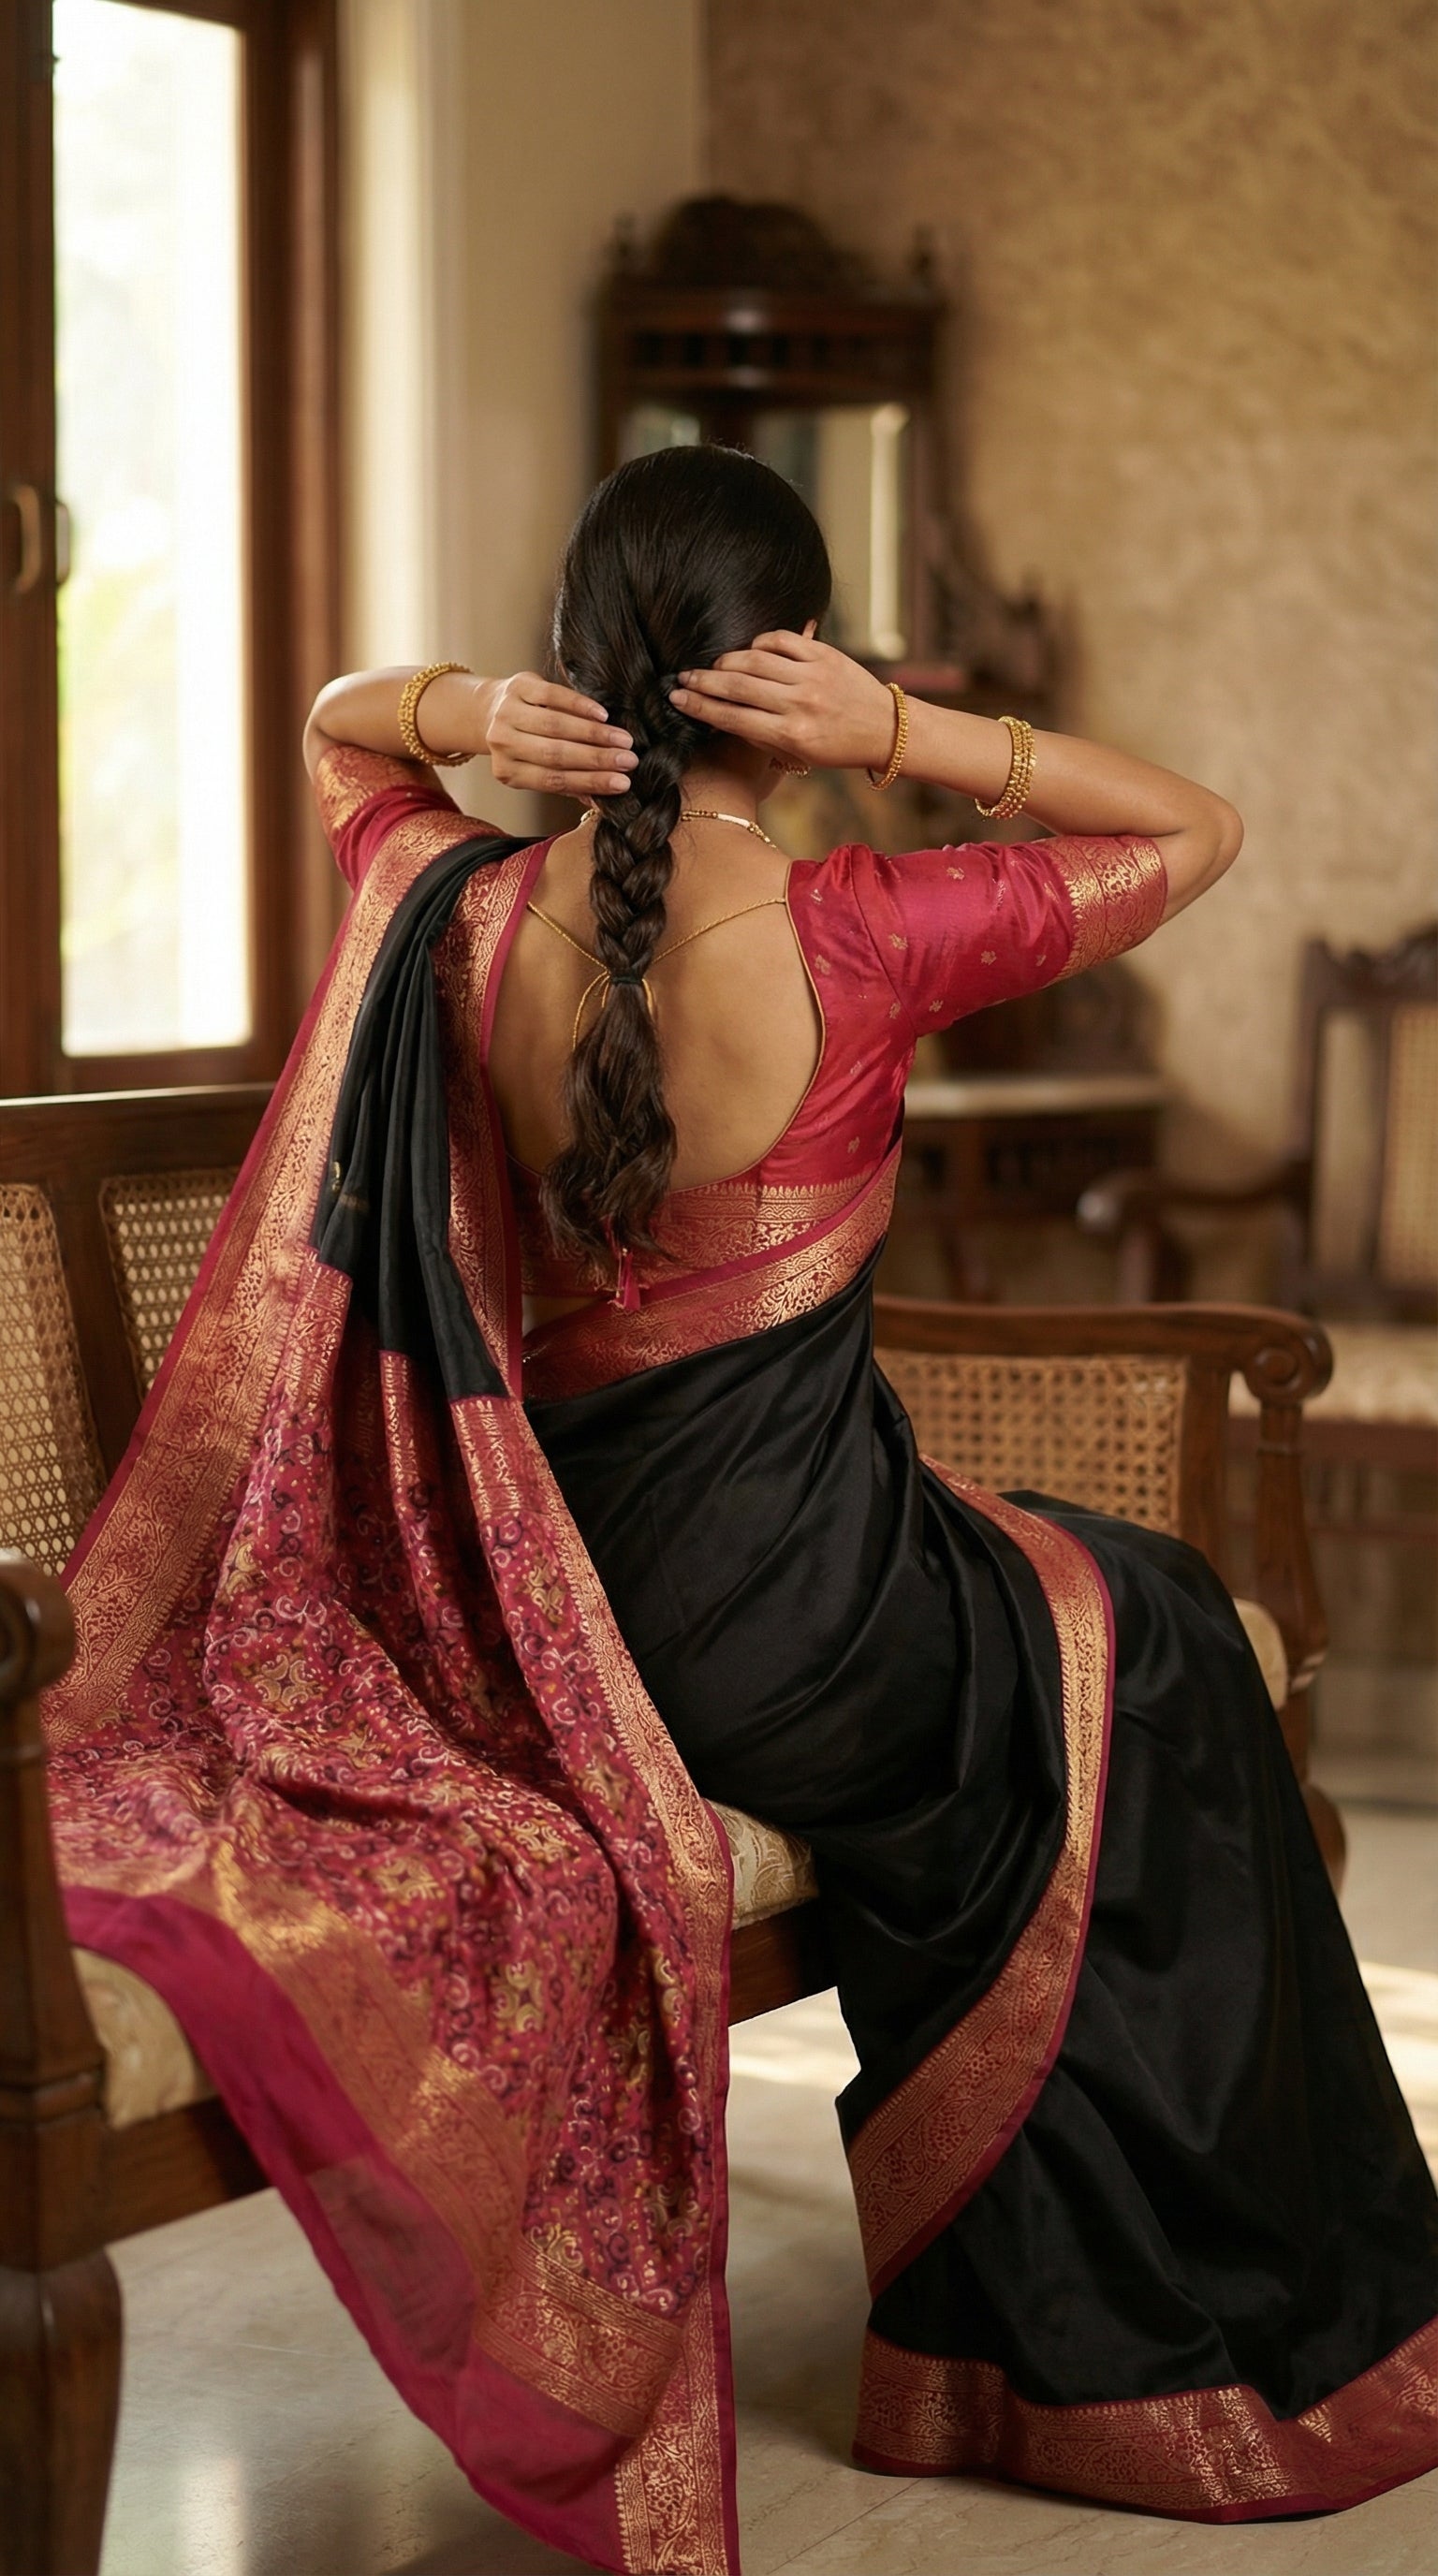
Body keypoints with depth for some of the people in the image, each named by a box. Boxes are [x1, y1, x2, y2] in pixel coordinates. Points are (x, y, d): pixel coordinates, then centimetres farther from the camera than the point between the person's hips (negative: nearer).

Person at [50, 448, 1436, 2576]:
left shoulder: (466, 923, -6)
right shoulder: (854, 939, -19)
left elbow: (331, 724, 18)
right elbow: (1197, 829, -4)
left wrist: (473, 715, -5)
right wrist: (903, 733, -15)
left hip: (556, 1596, 5)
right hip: (798, 1610, -5)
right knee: (1155, 1648, 26)